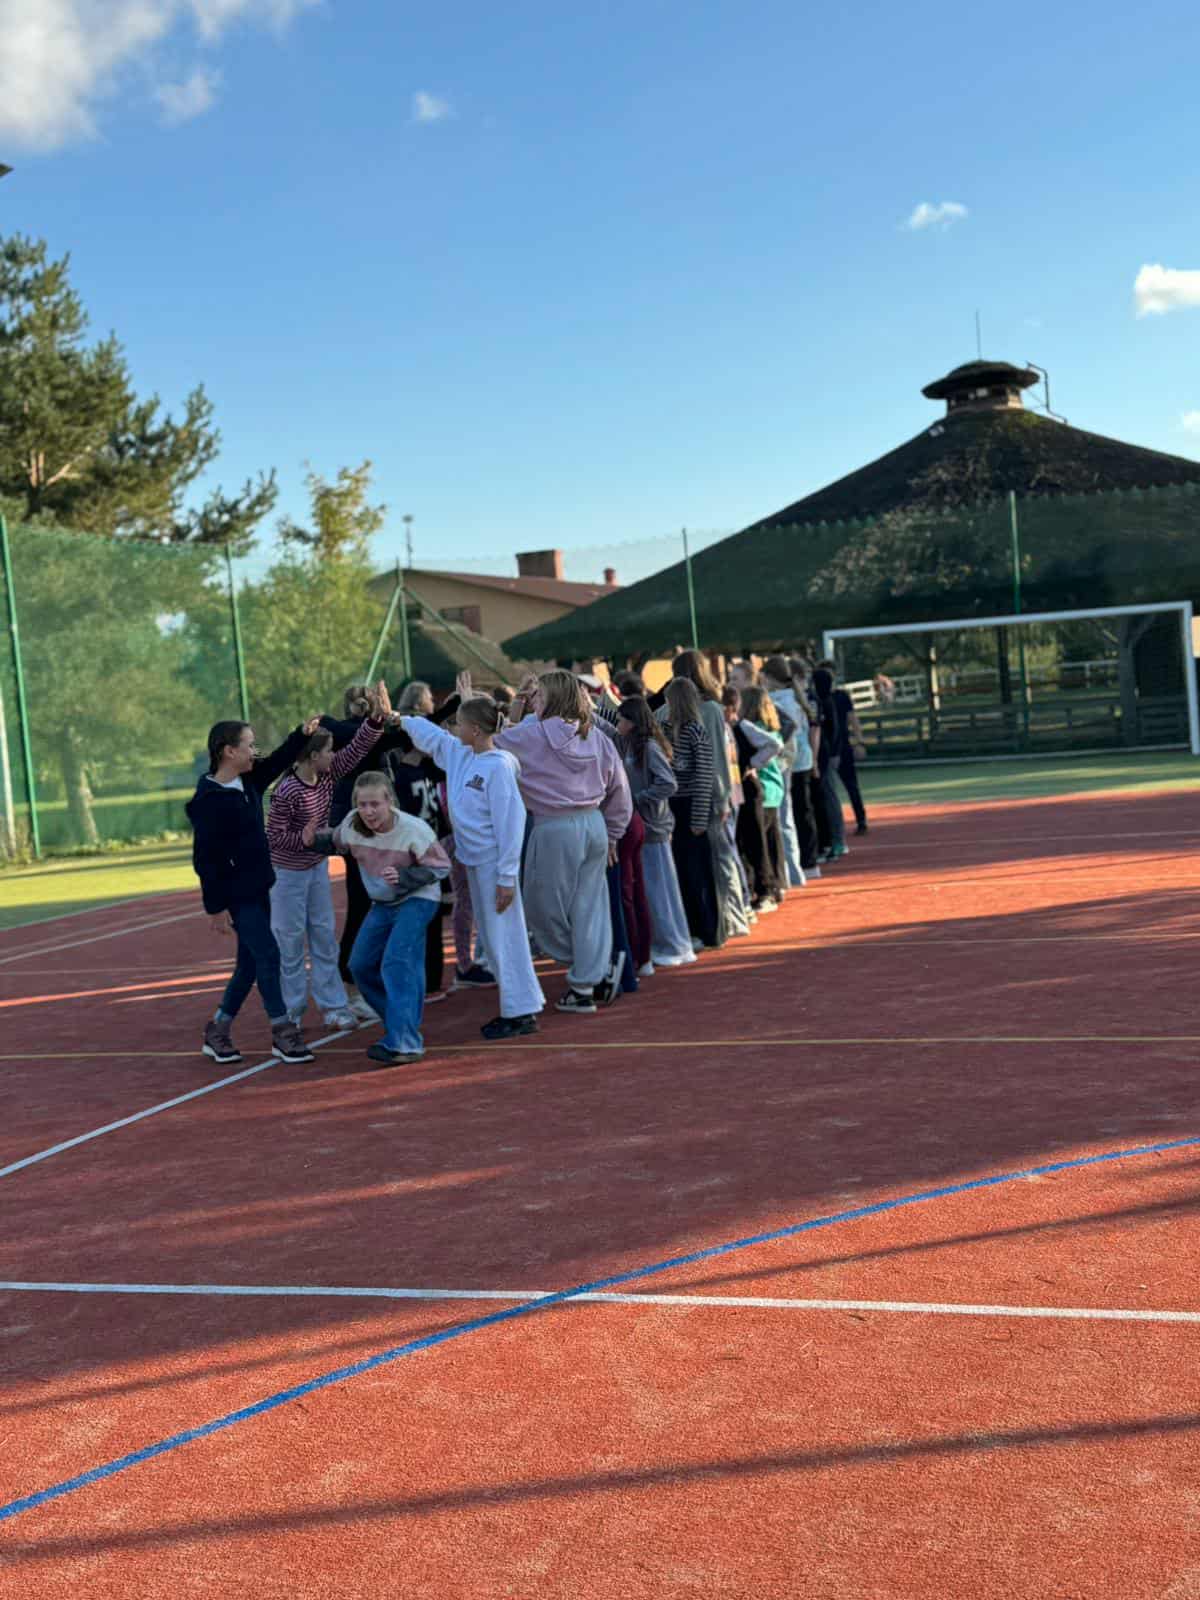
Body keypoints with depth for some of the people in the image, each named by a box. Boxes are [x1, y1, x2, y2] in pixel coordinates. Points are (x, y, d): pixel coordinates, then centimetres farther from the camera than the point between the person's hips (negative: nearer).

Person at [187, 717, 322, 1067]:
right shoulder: (209, 801, -20)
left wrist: (303, 734, 11)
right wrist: (216, 907, -18)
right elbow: (205, 859, -19)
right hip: (235, 896, -9)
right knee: (267, 955, -8)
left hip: (257, 890, 9)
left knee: (250, 963, 13)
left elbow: (278, 761, 23)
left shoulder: (248, 781, 5)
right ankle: (283, 1032, 3)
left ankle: (217, 1033, 25)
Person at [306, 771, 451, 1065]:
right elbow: (336, 842, 11)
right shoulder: (352, 824, -11)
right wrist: (313, 841, -11)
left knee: (396, 964, -22)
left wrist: (402, 876, -33)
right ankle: (403, 1022, 26)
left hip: (417, 901, -7)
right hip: (383, 904, 7)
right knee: (361, 966, 7)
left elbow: (440, 867, -19)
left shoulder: (413, 829, -25)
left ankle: (404, 1043, -21)